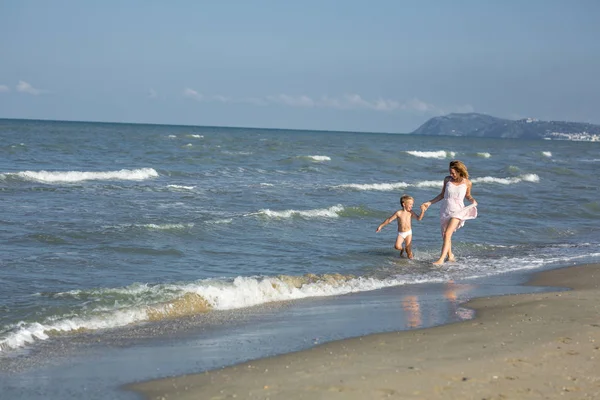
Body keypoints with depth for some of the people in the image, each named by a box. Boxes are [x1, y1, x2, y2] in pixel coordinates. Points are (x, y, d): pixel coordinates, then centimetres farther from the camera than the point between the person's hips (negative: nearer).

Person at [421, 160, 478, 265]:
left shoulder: (467, 183, -6)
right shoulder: (447, 179, 1)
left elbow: (467, 195, 13)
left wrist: (473, 200, -8)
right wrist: (430, 202, 9)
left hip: (457, 211, -4)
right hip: (445, 210, 4)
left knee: (447, 234, -18)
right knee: (444, 236, 10)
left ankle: (441, 259, -19)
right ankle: (450, 256, 32)